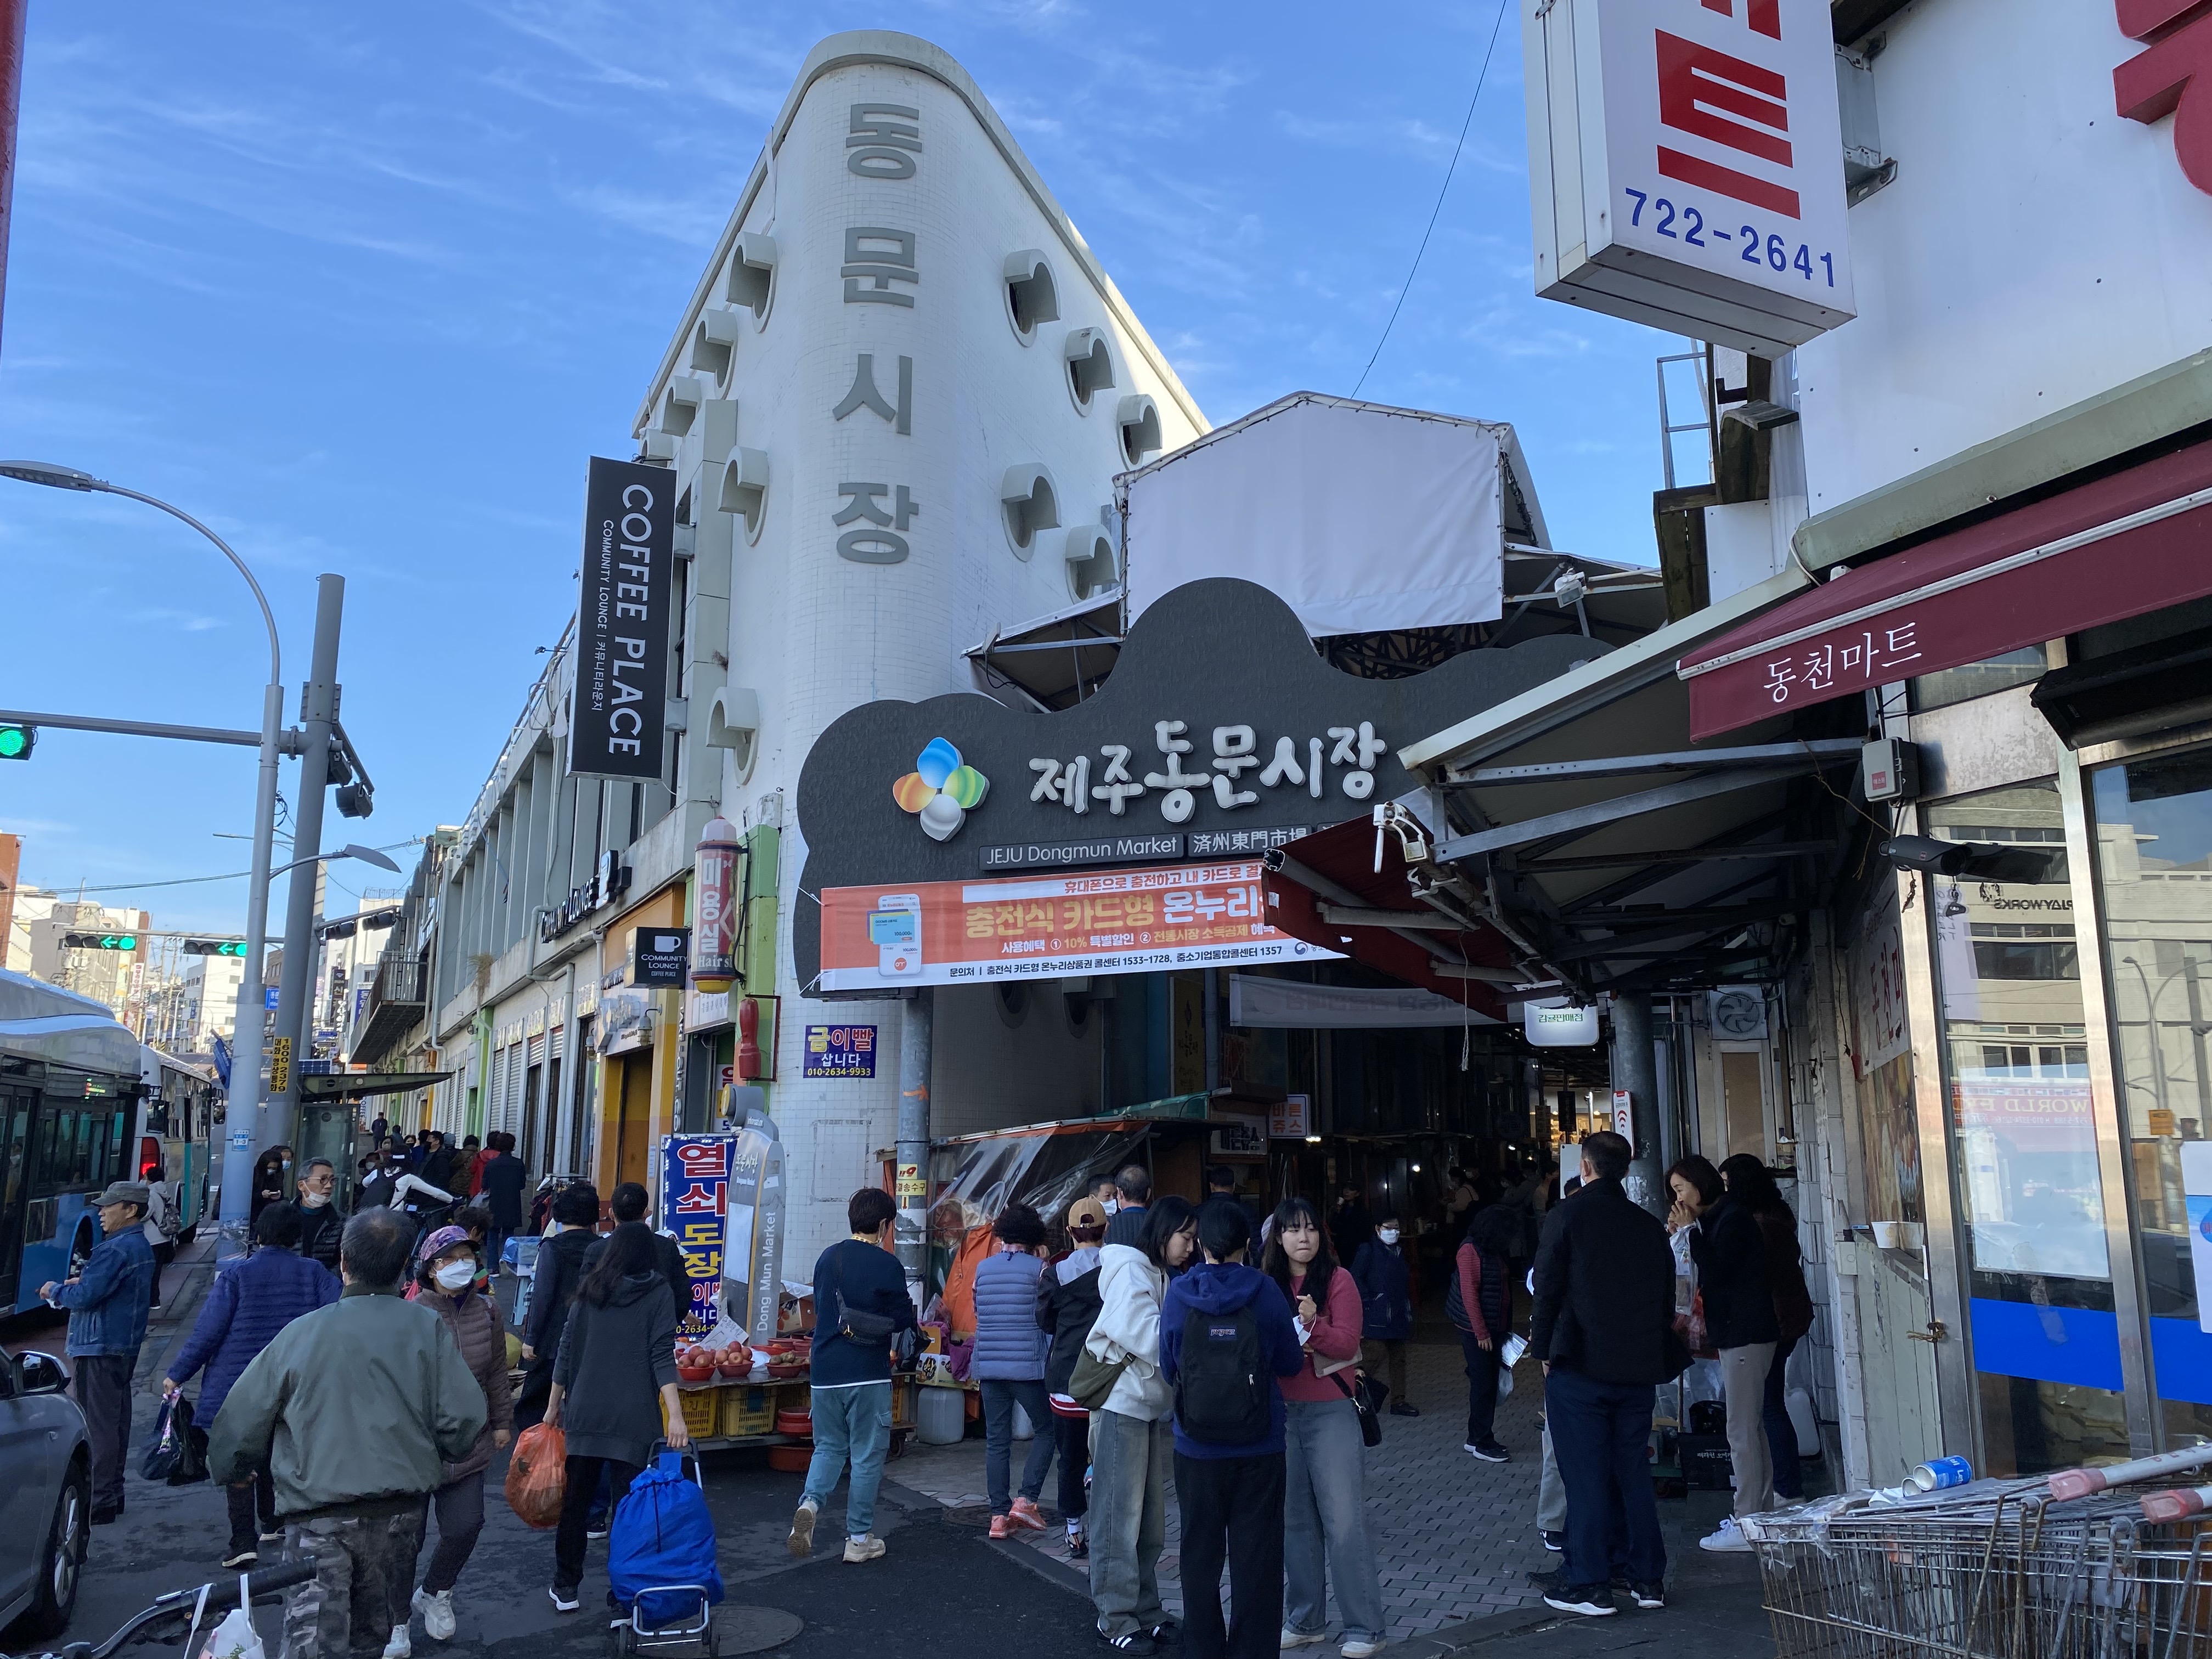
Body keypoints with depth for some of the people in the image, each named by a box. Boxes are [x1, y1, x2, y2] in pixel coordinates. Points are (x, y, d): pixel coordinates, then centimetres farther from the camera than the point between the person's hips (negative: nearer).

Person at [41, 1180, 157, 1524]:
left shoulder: (116, 1250, -19)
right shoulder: (141, 1247, 14)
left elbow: (85, 1297, -20)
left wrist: (55, 1290, -2)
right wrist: (81, 1282, 11)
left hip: (100, 1347, -10)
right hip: (126, 1345, 10)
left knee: (98, 1424, -6)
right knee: (117, 1419, 15)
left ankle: (99, 1502, -4)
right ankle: (113, 1492, 23)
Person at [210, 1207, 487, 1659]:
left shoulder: (300, 1333, -4)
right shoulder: (427, 1328, -4)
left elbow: (241, 1419, 2)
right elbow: (463, 1420, -8)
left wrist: (228, 1471, 25)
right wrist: (427, 1454, 16)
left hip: (316, 1515, -2)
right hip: (401, 1513, 2)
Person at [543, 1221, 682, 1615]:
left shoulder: (588, 1291, 7)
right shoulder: (658, 1293, -2)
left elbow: (566, 1350, 8)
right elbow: (662, 1357, -11)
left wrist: (555, 1405, 18)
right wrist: (676, 1415, -14)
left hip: (584, 1415, 3)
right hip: (634, 1419, -3)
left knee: (575, 1503, 14)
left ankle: (565, 1589, 24)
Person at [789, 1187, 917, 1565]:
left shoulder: (827, 1258, 6)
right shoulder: (887, 1265, -11)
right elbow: (903, 1320, -5)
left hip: (825, 1372, 5)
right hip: (868, 1376, -5)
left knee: (829, 1447, 18)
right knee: (867, 1456, 7)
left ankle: (810, 1503, -8)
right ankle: (859, 1539, 13)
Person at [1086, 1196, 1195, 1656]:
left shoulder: (1165, 1277, 15)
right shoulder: (1130, 1271, -11)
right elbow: (1148, 1336, -21)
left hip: (1156, 1407, 8)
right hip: (1123, 1404, -8)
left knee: (1151, 1518, 13)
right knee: (1120, 1515, -1)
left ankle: (1144, 1609, 22)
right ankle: (1117, 1618, 8)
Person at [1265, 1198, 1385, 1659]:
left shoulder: (1338, 1279, -5)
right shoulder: (1267, 1286, 5)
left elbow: (1347, 1343, -12)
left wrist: (1312, 1325, -28)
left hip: (1330, 1412, -4)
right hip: (1280, 1412, 4)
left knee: (1344, 1522, -3)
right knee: (1295, 1521, 11)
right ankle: (1305, 1621, 22)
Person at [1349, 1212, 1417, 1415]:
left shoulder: (1399, 1252, 16)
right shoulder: (1369, 1250, -7)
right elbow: (1356, 1277, -14)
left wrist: (1408, 1310, 16)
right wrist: (1369, 1301, -16)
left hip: (1399, 1315, 8)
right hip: (1378, 1317, -8)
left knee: (1399, 1358, 10)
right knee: (1377, 1353, -12)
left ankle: (1398, 1402, 16)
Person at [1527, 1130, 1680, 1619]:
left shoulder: (1568, 1215, -8)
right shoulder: (1650, 1225, 6)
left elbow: (1547, 1286, -9)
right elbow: (1666, 1296, 11)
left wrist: (1545, 1349, 1)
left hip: (1580, 1364, -5)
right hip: (1639, 1368, 5)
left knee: (1586, 1475, 1)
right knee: (1633, 1471, 14)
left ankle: (1588, 1585, 6)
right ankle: (1647, 1578, 20)